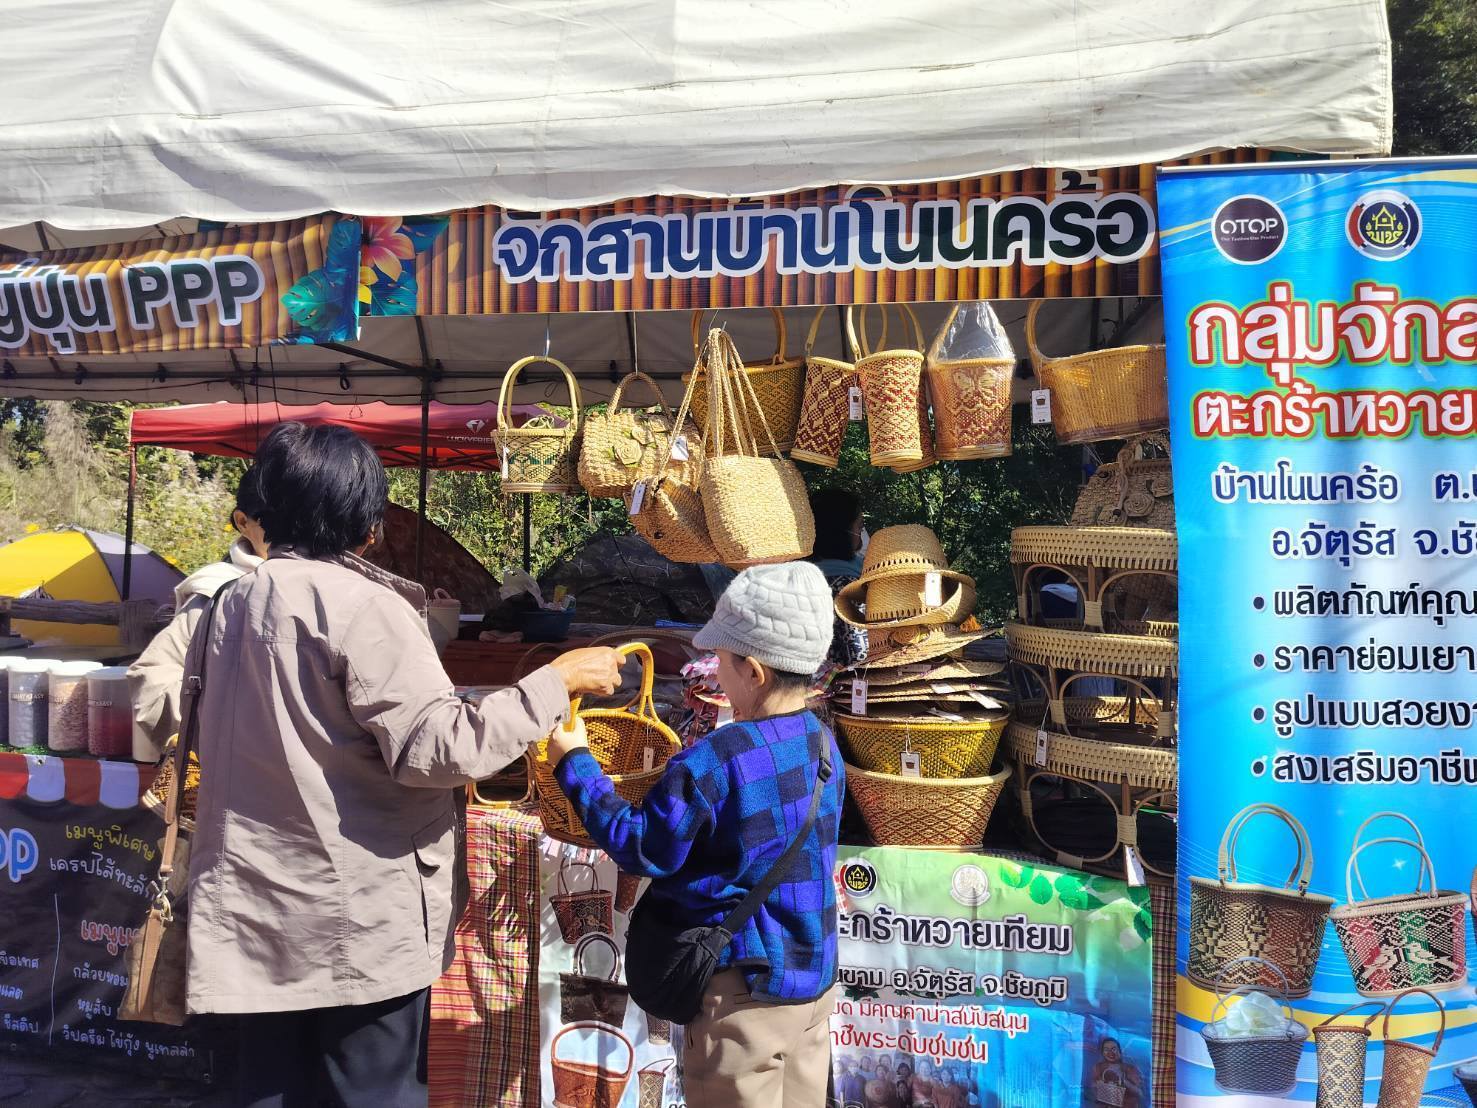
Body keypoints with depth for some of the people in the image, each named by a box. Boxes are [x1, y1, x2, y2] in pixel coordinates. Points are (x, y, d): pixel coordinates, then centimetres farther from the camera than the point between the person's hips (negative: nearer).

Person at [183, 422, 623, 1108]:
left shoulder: (232, 603, 8)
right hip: (361, 915, -7)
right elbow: (439, 749, -22)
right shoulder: (362, 605, -16)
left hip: (256, 908, 7)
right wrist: (557, 680, -17)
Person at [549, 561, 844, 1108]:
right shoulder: (822, 744, 1)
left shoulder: (712, 762, -24)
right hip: (815, 979, 7)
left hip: (746, 990, -7)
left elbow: (641, 850, -16)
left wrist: (576, 765, -7)